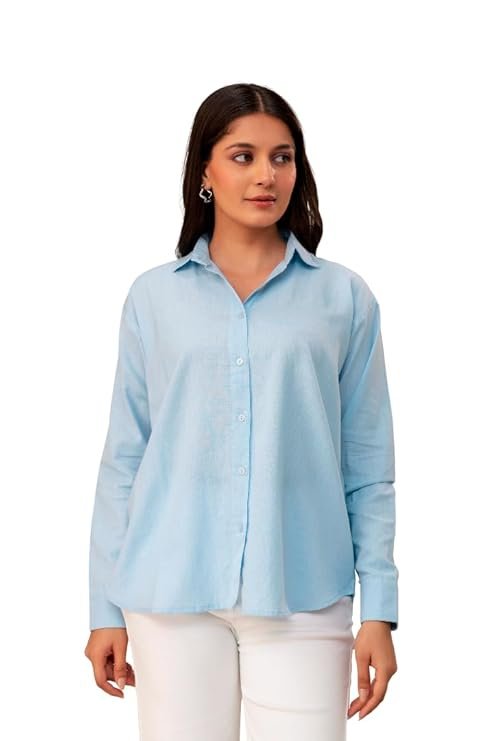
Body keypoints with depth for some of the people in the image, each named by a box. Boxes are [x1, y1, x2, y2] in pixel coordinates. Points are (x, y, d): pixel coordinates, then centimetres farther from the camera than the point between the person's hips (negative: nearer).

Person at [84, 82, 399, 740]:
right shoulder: (155, 297, 6)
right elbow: (124, 458, 7)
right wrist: (106, 608, 5)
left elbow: (368, 466, 4)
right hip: (173, 591, 1)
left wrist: (379, 609, 0)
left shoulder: (344, 298, 4)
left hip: (300, 595, 0)